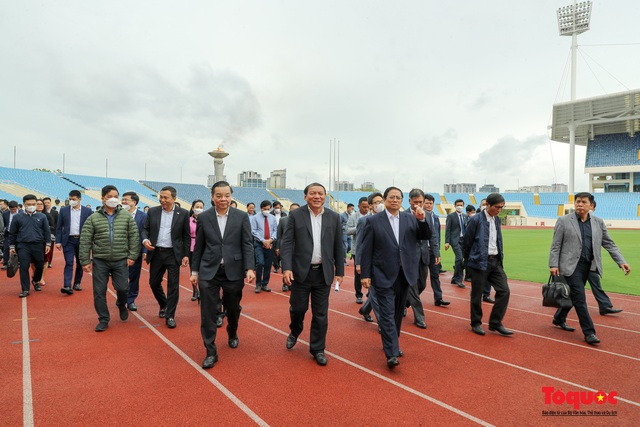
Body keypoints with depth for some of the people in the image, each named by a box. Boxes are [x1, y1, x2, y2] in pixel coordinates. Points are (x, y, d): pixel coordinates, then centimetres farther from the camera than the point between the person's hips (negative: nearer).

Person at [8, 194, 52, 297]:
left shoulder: (42, 216, 5)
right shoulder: (17, 217, 4)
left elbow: (47, 231, 8)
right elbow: (12, 233, 9)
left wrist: (48, 244, 2)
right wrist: (12, 246, 8)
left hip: (38, 246, 1)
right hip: (23, 246, -1)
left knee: (40, 266, 10)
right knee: (24, 268, -4)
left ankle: (36, 281, 38)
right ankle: (25, 290, 4)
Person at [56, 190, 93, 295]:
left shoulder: (87, 211, 1)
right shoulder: (63, 210, 4)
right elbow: (59, 227, 5)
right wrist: (58, 241, -1)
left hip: (82, 240, 1)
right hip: (69, 240, 0)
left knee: (80, 263, 10)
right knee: (69, 263, -7)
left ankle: (77, 283, 23)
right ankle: (67, 286, -12)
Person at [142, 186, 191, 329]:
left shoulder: (183, 213, -4)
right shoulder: (152, 211, 3)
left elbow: (186, 236, -1)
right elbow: (145, 229, 8)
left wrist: (186, 255, -4)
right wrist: (145, 240, -14)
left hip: (173, 254, -3)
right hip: (156, 253, 3)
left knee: (173, 285, -1)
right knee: (154, 283, 13)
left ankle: (170, 316, 11)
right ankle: (163, 305, 39)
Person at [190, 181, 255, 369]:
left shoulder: (242, 217, -2)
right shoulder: (203, 217, 1)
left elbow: (247, 244, -4)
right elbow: (198, 246, 6)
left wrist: (249, 268, -14)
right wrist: (195, 271, 7)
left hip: (233, 271, 0)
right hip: (209, 271, 0)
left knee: (233, 309, 16)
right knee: (208, 312, 0)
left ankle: (232, 334, 45)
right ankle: (211, 352, 14)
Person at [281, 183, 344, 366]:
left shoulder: (334, 217, 2)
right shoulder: (296, 215, -3)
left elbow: (338, 247, 6)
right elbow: (287, 243, -6)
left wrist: (339, 271, 5)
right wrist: (286, 268, -17)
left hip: (323, 273, 1)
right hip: (301, 271, -1)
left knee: (321, 314, 8)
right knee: (298, 308, 11)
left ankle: (317, 349, 25)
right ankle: (294, 332, 43)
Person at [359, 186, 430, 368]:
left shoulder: (410, 218, 6)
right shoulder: (373, 221, -4)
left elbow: (426, 237, 1)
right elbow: (366, 250, -4)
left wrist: (422, 220, -16)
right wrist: (365, 275, -7)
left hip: (404, 274, 4)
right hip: (384, 275, -4)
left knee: (398, 312, 16)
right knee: (387, 314, -6)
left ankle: (391, 343, 34)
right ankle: (391, 354, -3)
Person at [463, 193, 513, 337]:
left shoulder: (497, 220, 9)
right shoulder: (476, 220, -11)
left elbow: (498, 241, 18)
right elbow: (467, 242, -6)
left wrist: (500, 257, 13)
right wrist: (469, 260, 3)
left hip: (496, 261, 6)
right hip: (480, 262, -6)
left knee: (504, 291, 1)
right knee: (477, 294, 4)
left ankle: (495, 323, 14)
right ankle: (476, 323, 21)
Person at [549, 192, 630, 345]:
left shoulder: (598, 222, 8)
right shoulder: (563, 221, -4)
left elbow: (609, 244, 10)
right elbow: (555, 245, -4)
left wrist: (621, 261, 0)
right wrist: (553, 264, -10)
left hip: (588, 265, 5)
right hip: (571, 265, -5)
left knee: (573, 295, 15)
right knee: (580, 297, -7)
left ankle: (559, 319, 34)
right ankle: (589, 332, 1)